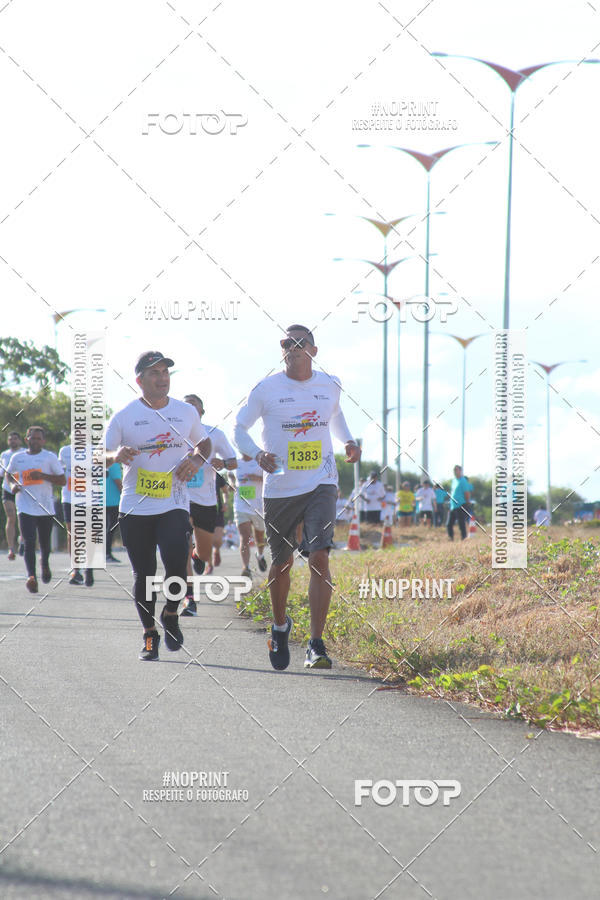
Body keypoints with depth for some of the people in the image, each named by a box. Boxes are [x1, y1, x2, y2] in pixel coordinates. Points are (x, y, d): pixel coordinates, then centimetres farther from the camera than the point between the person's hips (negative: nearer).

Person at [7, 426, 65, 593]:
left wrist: (42, 475, -14)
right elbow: (9, 474, 25)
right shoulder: (17, 458, 7)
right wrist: (13, 485, 3)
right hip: (25, 508, 0)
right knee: (29, 543, -14)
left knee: (44, 542, 14)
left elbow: (62, 480, 0)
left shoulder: (50, 457, 1)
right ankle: (31, 576, -24)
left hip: (46, 508, 0)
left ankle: (45, 564, 46)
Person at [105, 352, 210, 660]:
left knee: (177, 562, -19)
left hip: (174, 505, 0)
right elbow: (99, 457, 2)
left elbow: (204, 442, 23)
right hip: (135, 509, 0)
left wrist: (197, 459, 0)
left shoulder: (187, 412, 7)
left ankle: (171, 615, 9)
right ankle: (149, 633, 21)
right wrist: (116, 456, -21)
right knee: (143, 573, 3)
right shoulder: (124, 416, 0)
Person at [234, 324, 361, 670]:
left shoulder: (330, 385, 4)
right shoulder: (267, 389, -3)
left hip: (321, 485, 0)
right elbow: (240, 428, 5)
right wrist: (258, 454, -14)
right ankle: (280, 626, 40)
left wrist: (349, 441, 8)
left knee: (319, 558, -17)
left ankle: (317, 645, -16)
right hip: (280, 487, 0)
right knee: (282, 564, 11)